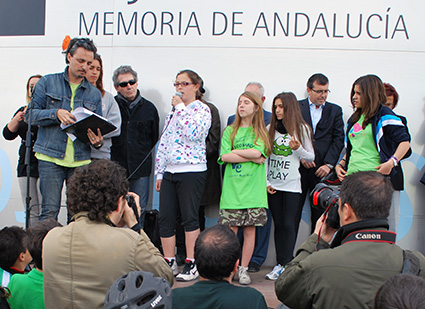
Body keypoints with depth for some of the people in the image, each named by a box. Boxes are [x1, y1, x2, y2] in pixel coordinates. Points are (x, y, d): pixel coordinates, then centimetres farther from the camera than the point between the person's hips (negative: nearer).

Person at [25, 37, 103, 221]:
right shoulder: (48, 83, 8)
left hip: (81, 160, 2)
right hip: (51, 157, -2)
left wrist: (97, 141, -7)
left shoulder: (94, 94, 15)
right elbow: (30, 115, 2)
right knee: (50, 210, -5)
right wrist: (56, 113, -15)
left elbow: (98, 128, 16)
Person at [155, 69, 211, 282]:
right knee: (165, 219, 4)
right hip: (170, 171, 7)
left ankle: (191, 264, 5)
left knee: (190, 218, -2)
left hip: (192, 171, -7)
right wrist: (159, 172, 14)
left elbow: (193, 133, -22)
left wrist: (180, 108, -11)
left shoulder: (202, 109, -2)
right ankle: (169, 263, 13)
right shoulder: (173, 111, 18)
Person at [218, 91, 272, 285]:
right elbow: (224, 156, -2)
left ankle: (243, 269, 11)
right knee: (230, 230, -3)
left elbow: (258, 152, -9)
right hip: (232, 189, 0)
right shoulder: (229, 131, 12)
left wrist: (235, 152, -3)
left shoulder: (261, 132, 10)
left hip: (253, 189, 0)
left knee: (250, 230, 1)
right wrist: (251, 158, -6)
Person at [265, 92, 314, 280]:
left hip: (292, 184, -3)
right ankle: (280, 264, 8)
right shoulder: (271, 129, 10)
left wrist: (298, 149, -14)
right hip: (273, 185, 3)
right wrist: (266, 182, 4)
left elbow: (311, 157, 5)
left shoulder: (302, 129, 2)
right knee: (278, 224, 5)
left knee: (289, 224, -7)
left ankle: (286, 265, -4)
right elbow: (265, 157, 12)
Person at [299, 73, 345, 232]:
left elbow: (338, 139, 4)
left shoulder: (335, 110, 11)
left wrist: (329, 164, -7)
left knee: (320, 213, 4)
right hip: (299, 168, -1)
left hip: (322, 170, 1)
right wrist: (301, 155, -11)